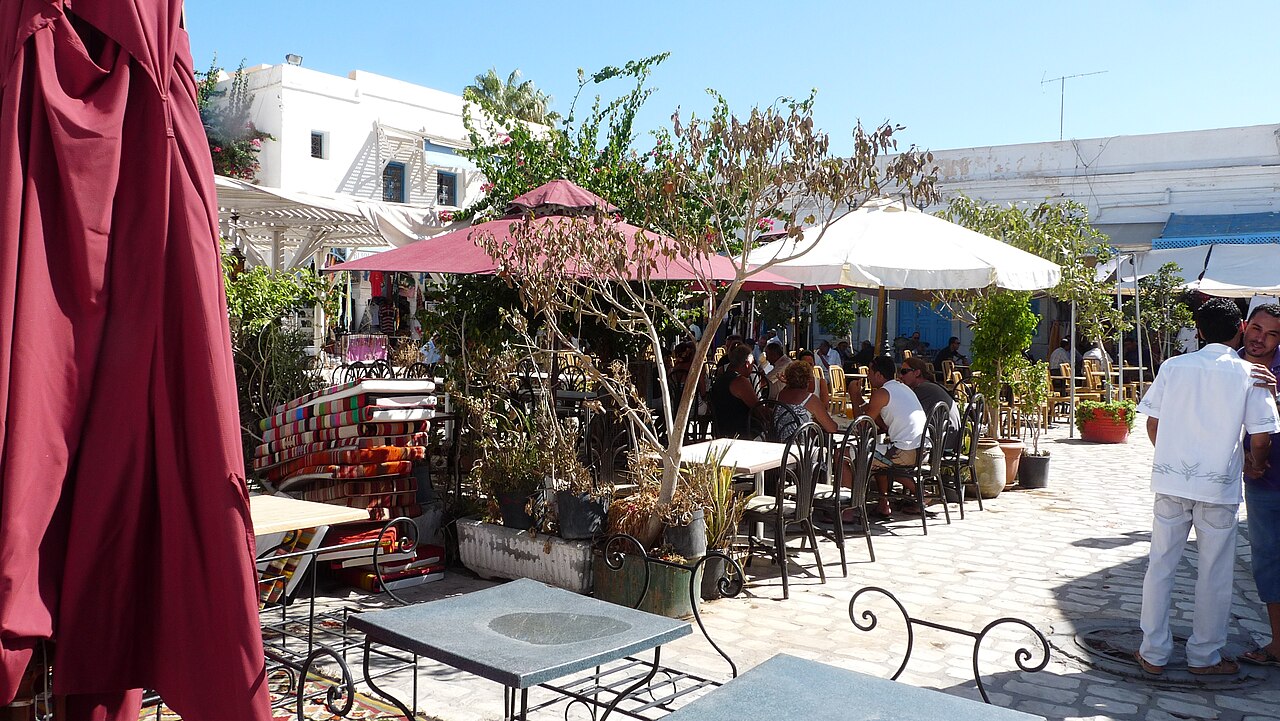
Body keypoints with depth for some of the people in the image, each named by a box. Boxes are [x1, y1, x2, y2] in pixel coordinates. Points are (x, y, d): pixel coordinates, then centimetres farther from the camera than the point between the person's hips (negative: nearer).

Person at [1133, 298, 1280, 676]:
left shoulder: (1174, 367, 1)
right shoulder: (1248, 374, -4)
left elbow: (1152, 423, 3)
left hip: (1170, 481, 2)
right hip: (1219, 487, -2)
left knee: (1160, 566, 10)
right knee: (1214, 574, 11)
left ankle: (1153, 653, 16)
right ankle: (1204, 656, 23)